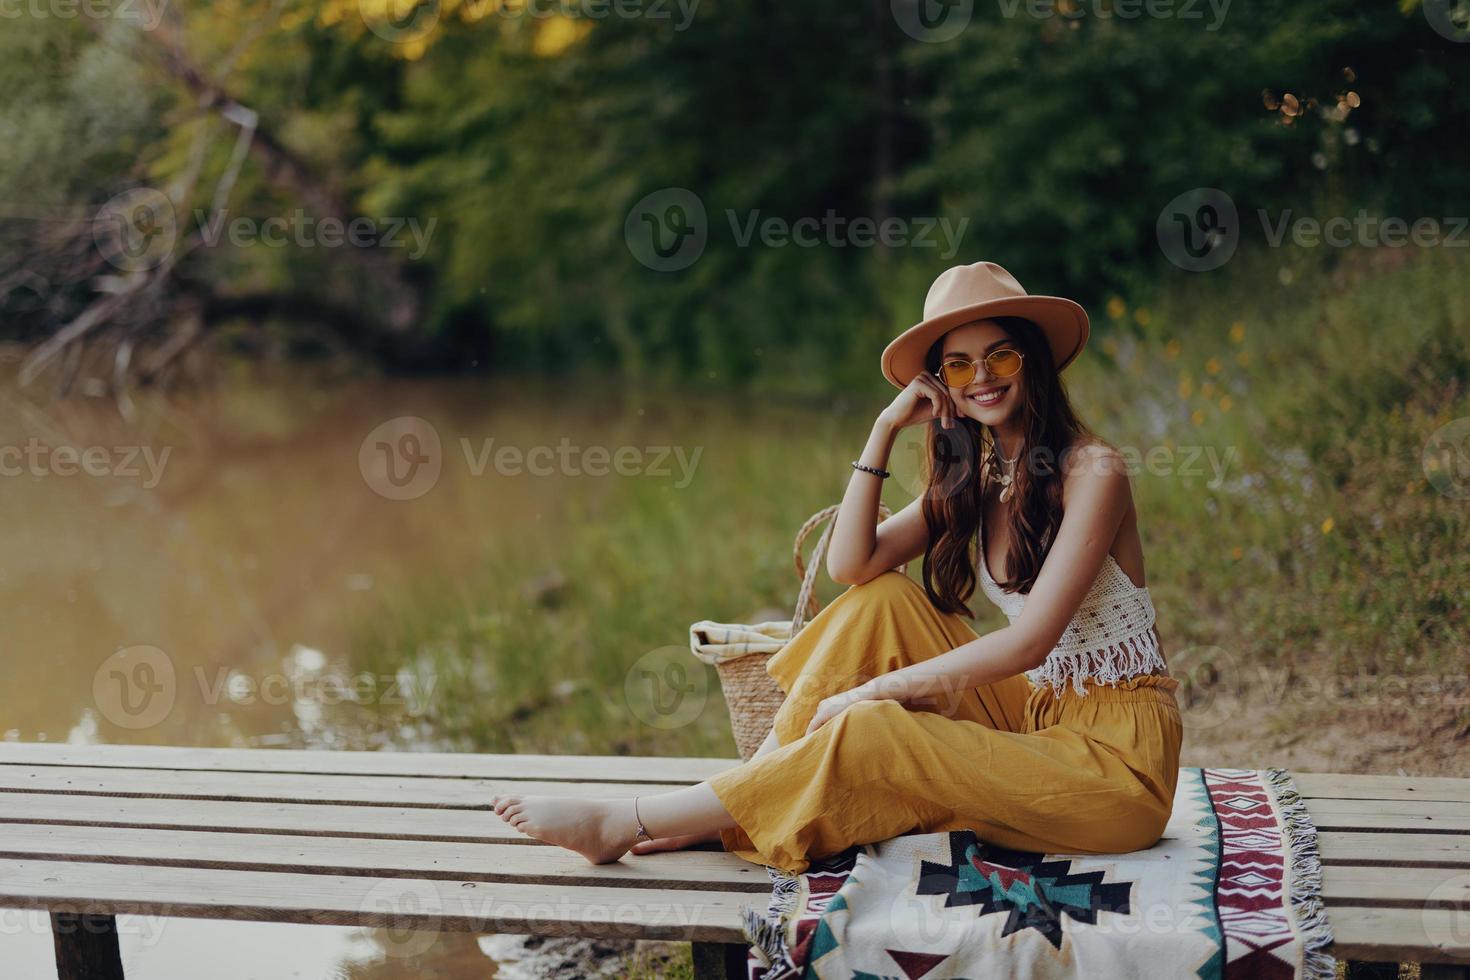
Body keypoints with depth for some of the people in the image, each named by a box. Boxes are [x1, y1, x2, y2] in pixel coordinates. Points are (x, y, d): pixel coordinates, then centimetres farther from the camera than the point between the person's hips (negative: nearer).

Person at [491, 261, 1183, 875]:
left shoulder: (1092, 471, -14)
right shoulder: (971, 480, 9)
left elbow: (1031, 639, -21)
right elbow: (851, 565, -3)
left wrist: (878, 689, -19)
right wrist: (885, 430, -8)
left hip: (1117, 754, -7)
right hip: (1032, 717, 7)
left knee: (870, 735, -21)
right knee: (883, 600, -8)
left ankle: (623, 824, -13)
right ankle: (747, 784, -9)